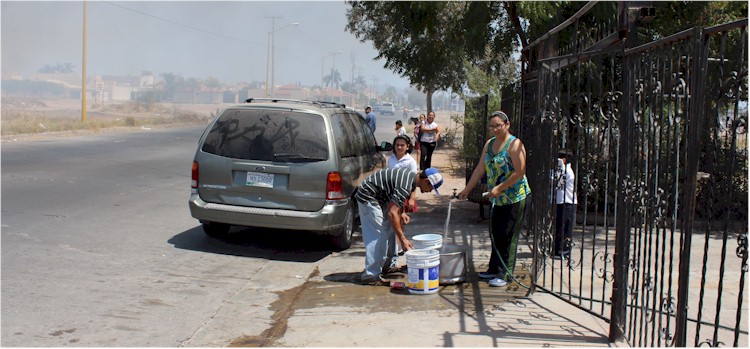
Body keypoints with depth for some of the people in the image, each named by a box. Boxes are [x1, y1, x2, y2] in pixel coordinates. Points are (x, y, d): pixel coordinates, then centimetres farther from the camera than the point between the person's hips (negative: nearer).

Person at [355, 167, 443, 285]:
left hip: (379, 197, 11)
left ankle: (385, 266, 25)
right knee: (377, 235, -13)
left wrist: (401, 213, 2)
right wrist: (403, 239, -29)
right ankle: (370, 275, -11)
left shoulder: (412, 176, 4)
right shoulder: (405, 186, -27)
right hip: (368, 197, -11)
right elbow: (392, 213, -31)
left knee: (390, 230, 15)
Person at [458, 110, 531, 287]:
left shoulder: (514, 144, -13)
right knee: (495, 235, 13)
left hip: (514, 198, -7)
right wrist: (467, 190, 9)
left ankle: (504, 274, 4)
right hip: (496, 199, 7)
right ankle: (494, 270, 24)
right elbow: (480, 169, 13)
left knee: (507, 237, -3)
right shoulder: (489, 144, 10)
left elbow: (520, 173, -18)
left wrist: (499, 188, -20)